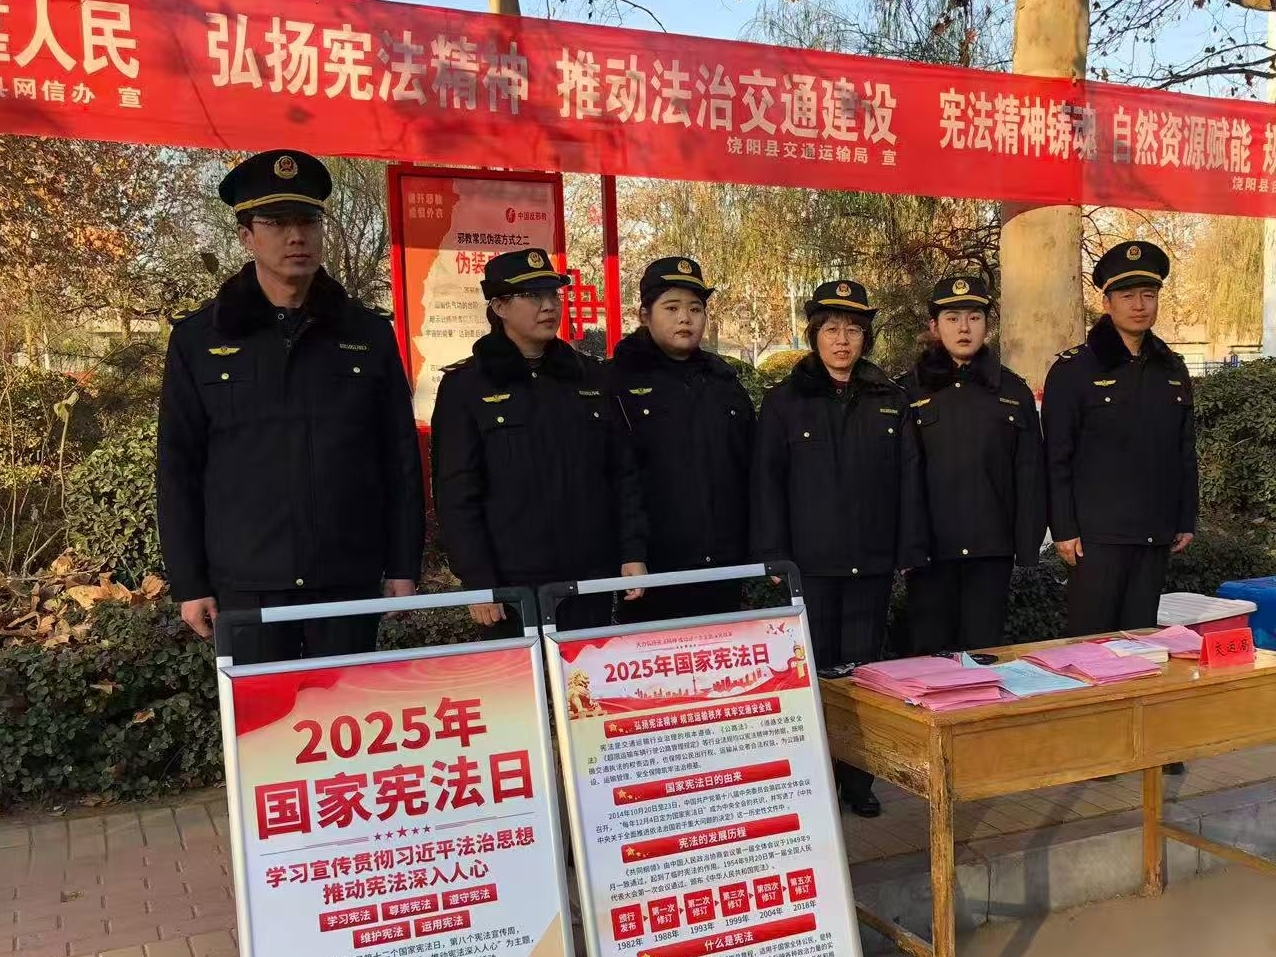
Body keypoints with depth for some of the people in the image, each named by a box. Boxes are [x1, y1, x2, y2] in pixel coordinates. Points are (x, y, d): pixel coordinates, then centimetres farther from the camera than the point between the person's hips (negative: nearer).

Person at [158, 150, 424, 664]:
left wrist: (403, 567, 3)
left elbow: (401, 459, 7)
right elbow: (178, 470, 4)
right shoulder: (198, 339, 4)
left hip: (350, 579, 1)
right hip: (246, 583, -1)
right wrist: (189, 583, 0)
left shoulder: (368, 333, 7)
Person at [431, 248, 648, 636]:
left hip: (593, 580, 4)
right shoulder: (465, 386, 0)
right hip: (515, 588, -3)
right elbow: (457, 495, -5)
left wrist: (634, 553, 4)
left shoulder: (591, 376, 12)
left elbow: (623, 474, 12)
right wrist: (478, 582, -11)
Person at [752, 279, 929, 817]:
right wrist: (773, 556, -7)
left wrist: (911, 550, 1)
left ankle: (858, 778, 17)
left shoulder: (890, 401, 9)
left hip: (872, 561, 2)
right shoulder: (784, 401, 2)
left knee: (863, 668, 7)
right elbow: (768, 484, -1)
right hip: (810, 561, -2)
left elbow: (909, 480, 7)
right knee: (815, 670, 4)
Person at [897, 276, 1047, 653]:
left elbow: (1030, 475, 7)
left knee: (984, 650, 8)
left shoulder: (1013, 392, 8)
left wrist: (1028, 546, 2)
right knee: (929, 652, 5)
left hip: (992, 550, 2)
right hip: (930, 547, -1)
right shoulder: (908, 391, 3)